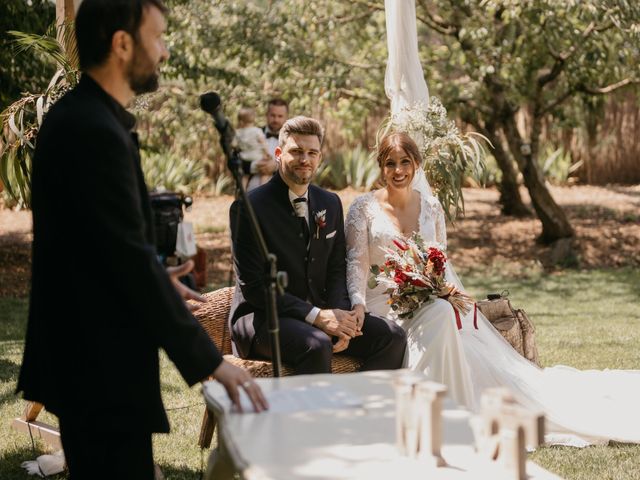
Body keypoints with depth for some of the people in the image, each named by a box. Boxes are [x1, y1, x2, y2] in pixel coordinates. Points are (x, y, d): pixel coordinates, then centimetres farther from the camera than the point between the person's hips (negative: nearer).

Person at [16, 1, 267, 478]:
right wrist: (209, 360, -22)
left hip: (84, 354, 11)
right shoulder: (96, 131, -23)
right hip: (100, 367, -11)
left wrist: (157, 279, 18)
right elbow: (131, 256, -25)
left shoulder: (78, 116, 9)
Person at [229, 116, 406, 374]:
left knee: (392, 336, -11)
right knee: (317, 345, -36)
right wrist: (316, 316, -21)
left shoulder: (330, 203, 11)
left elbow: (336, 269, 13)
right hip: (262, 318, -7)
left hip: (319, 312, 7)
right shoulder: (249, 207, -10)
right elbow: (252, 285, -14)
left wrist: (338, 314, -10)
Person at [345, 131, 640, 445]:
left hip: (427, 300, 5)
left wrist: (447, 286, -9)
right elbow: (356, 262, -7)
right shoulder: (364, 208, 0)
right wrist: (358, 305, -24)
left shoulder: (430, 207, 10)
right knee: (439, 314, -36)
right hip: (382, 302, -4)